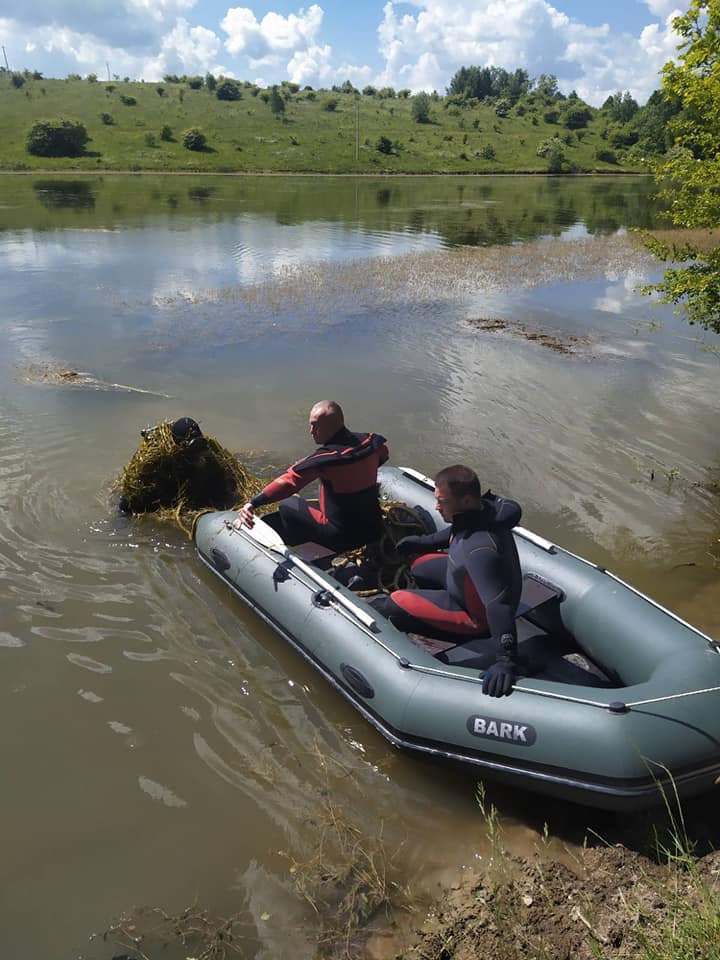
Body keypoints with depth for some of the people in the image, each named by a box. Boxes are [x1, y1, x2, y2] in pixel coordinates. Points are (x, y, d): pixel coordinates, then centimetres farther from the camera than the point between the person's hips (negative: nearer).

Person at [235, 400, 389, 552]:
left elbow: (290, 480, -34)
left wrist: (253, 503, -41)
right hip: (375, 530, 7)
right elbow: (383, 453, 19)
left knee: (287, 505, 8)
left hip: (342, 539, -6)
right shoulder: (369, 442, -5)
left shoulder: (326, 459, -24)